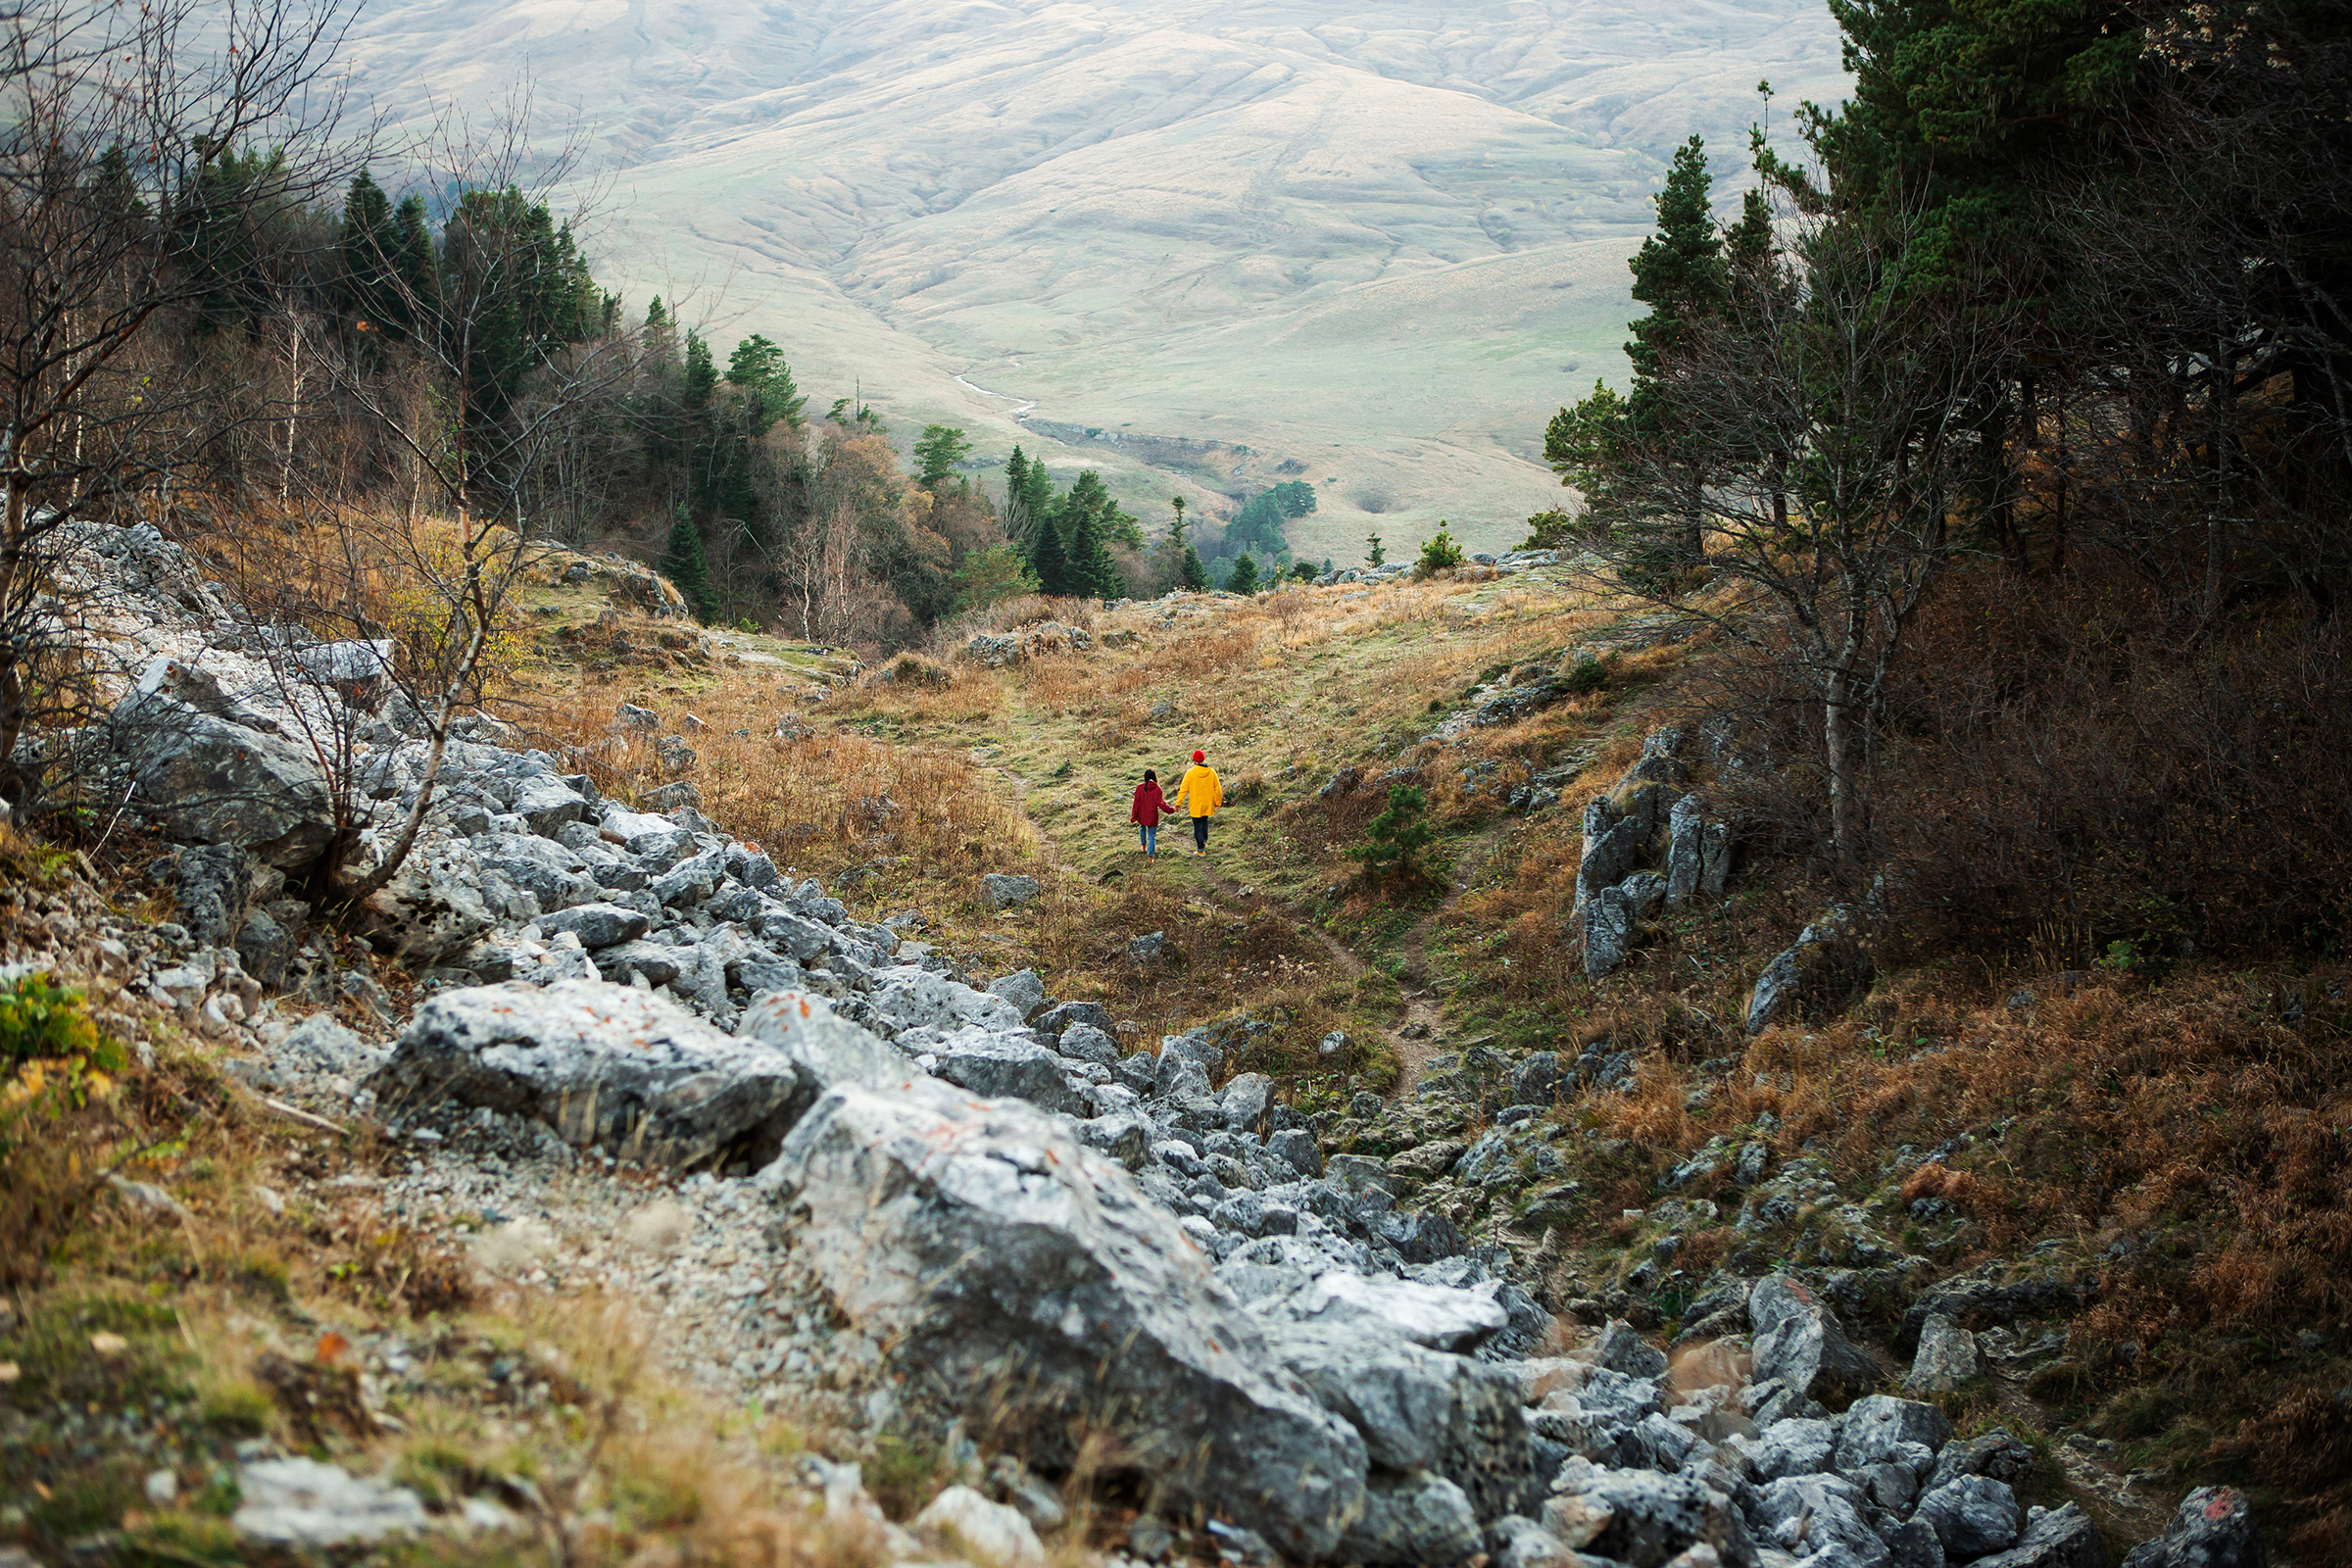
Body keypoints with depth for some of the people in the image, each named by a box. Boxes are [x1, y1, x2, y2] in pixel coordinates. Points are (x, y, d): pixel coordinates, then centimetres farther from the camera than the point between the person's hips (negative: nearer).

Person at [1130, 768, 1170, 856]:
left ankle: (1143, 846, 46)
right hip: (1152, 817, -2)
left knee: (1142, 829, 33)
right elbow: (1161, 803, -14)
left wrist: (1133, 816, 0)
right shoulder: (1157, 789, -14)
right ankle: (1150, 857, 3)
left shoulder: (1140, 787, -10)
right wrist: (1171, 810, 0)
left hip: (1142, 816, 2)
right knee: (1152, 836, 5)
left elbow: (1136, 803, -6)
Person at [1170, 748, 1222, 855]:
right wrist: (1218, 802, 16)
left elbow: (1183, 789, -12)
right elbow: (1217, 789, 3)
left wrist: (1178, 803, -4)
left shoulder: (1190, 773, -14)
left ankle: (1201, 849, 8)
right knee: (1205, 821, 29)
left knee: (1198, 826, 5)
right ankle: (1204, 841, 35)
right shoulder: (1211, 772, -5)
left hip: (1196, 805, -4)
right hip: (1208, 804, 4)